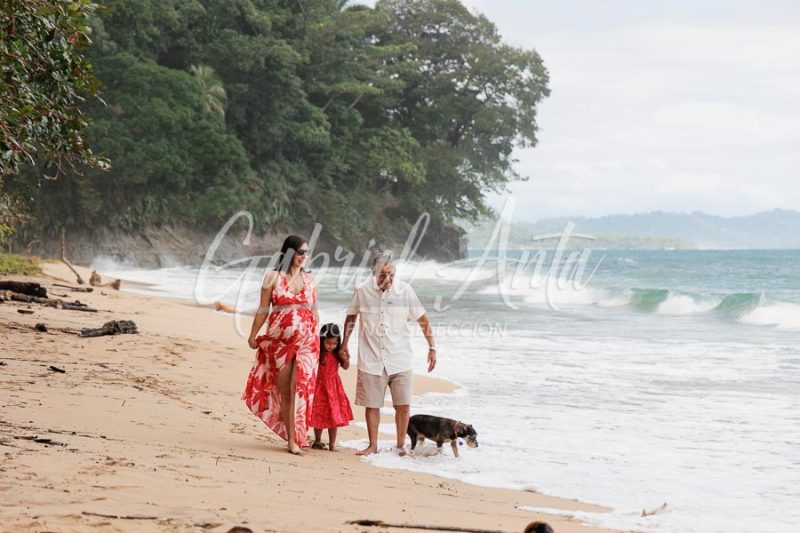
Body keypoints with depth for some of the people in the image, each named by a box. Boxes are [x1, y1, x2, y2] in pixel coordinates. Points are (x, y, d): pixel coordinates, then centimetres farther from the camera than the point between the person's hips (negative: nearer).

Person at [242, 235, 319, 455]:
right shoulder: (273, 277, 2)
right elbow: (263, 309, 3)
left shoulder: (310, 280, 10)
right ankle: (291, 438, 10)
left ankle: (296, 438, -9)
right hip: (279, 341, -1)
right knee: (284, 390, 3)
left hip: (306, 341, 1)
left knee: (299, 388, -10)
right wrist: (253, 336, 1)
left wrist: (317, 339, 15)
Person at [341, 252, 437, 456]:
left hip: (399, 360, 0)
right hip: (371, 360, 0)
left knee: (403, 405, -2)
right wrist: (344, 345, 17)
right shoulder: (362, 292, -2)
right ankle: (373, 445, 18)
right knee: (371, 404, 4)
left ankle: (401, 445, 12)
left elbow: (423, 320, 4)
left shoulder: (405, 291, -4)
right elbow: (351, 318, 16)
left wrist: (432, 348, 1)